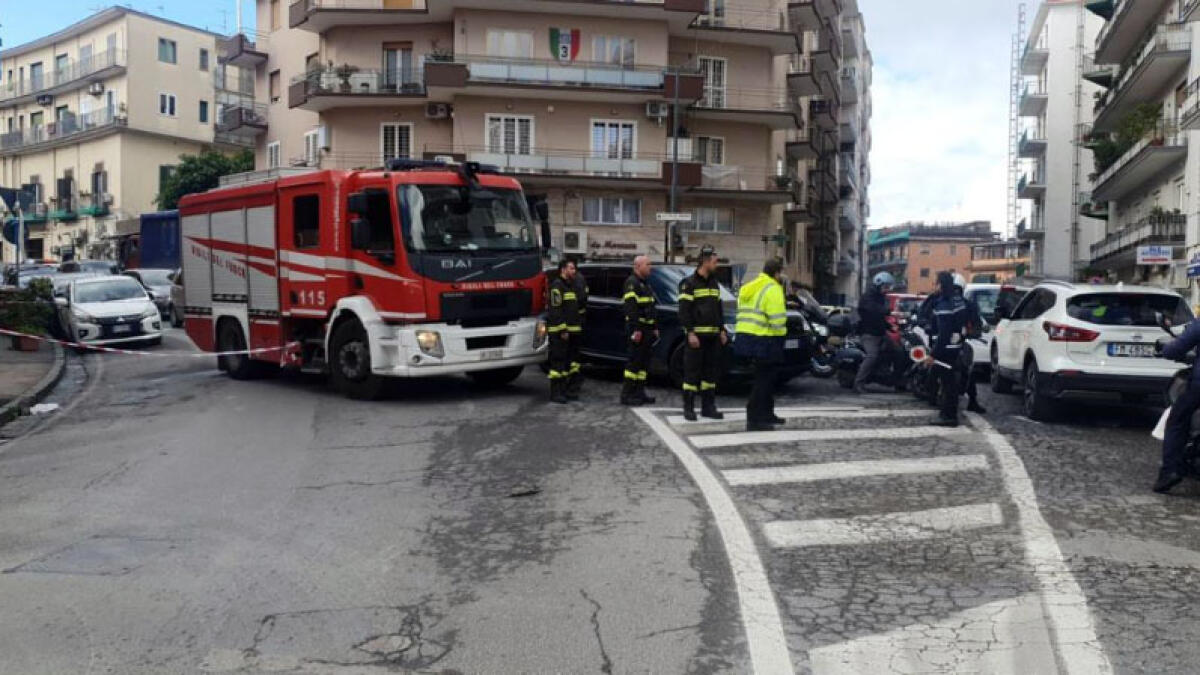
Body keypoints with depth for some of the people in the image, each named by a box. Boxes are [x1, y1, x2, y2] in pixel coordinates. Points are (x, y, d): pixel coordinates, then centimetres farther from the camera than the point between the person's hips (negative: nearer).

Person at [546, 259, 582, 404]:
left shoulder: (571, 286, 20)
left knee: (568, 361, 12)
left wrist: (578, 328, 19)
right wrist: (562, 330, -22)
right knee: (558, 361, -8)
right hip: (559, 331, -10)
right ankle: (556, 393, -6)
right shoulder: (557, 286, -11)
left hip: (572, 331, 10)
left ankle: (563, 391, 19)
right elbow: (556, 310, -18)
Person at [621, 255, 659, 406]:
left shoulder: (645, 284, 20)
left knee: (644, 362, 11)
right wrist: (636, 330, -25)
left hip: (647, 330, 10)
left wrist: (655, 327, 19)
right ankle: (627, 395, -5)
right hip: (637, 329, -10)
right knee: (634, 361, -8)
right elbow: (631, 308, -20)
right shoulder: (632, 283, -11)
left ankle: (639, 392, 17)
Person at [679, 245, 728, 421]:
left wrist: (722, 330, 14)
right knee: (692, 372, -4)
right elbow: (684, 311, -11)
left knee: (711, 371, 8)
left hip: (713, 336, 7)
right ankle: (688, 408, 1)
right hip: (696, 335, -7)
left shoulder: (714, 283, 16)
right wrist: (690, 333, -17)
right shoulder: (689, 284, -6)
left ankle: (708, 406, 15)